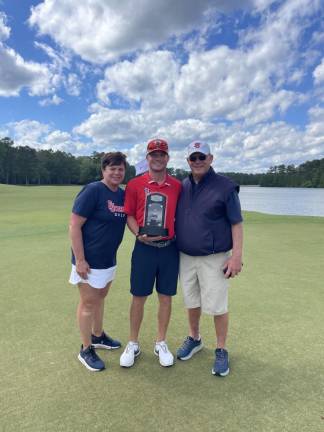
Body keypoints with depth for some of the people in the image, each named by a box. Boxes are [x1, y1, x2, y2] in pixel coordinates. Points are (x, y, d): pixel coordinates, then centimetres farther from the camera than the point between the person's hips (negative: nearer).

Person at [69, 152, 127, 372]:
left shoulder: (123, 195, 4)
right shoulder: (93, 190, -17)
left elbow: (129, 219, 17)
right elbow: (74, 225, -19)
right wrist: (79, 259, -21)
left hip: (109, 259, 7)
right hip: (89, 260, -7)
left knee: (100, 298, 22)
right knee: (89, 303, 6)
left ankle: (98, 336, 42)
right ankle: (86, 350, 24)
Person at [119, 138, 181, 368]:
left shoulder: (177, 186, 4)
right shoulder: (135, 184, -1)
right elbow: (129, 215, 2)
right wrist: (139, 234, -14)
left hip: (170, 248, 2)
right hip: (144, 248, -1)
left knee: (166, 297, 11)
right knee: (139, 297, 8)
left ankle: (161, 344, 30)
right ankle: (133, 345, 28)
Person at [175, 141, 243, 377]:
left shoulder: (225, 186, -8)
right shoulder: (182, 186, 7)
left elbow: (236, 223, -8)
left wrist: (236, 256, -14)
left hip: (214, 258, -5)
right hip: (185, 257, 5)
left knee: (217, 306, 3)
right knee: (191, 302, 18)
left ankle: (221, 351, 24)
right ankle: (194, 339, 39)